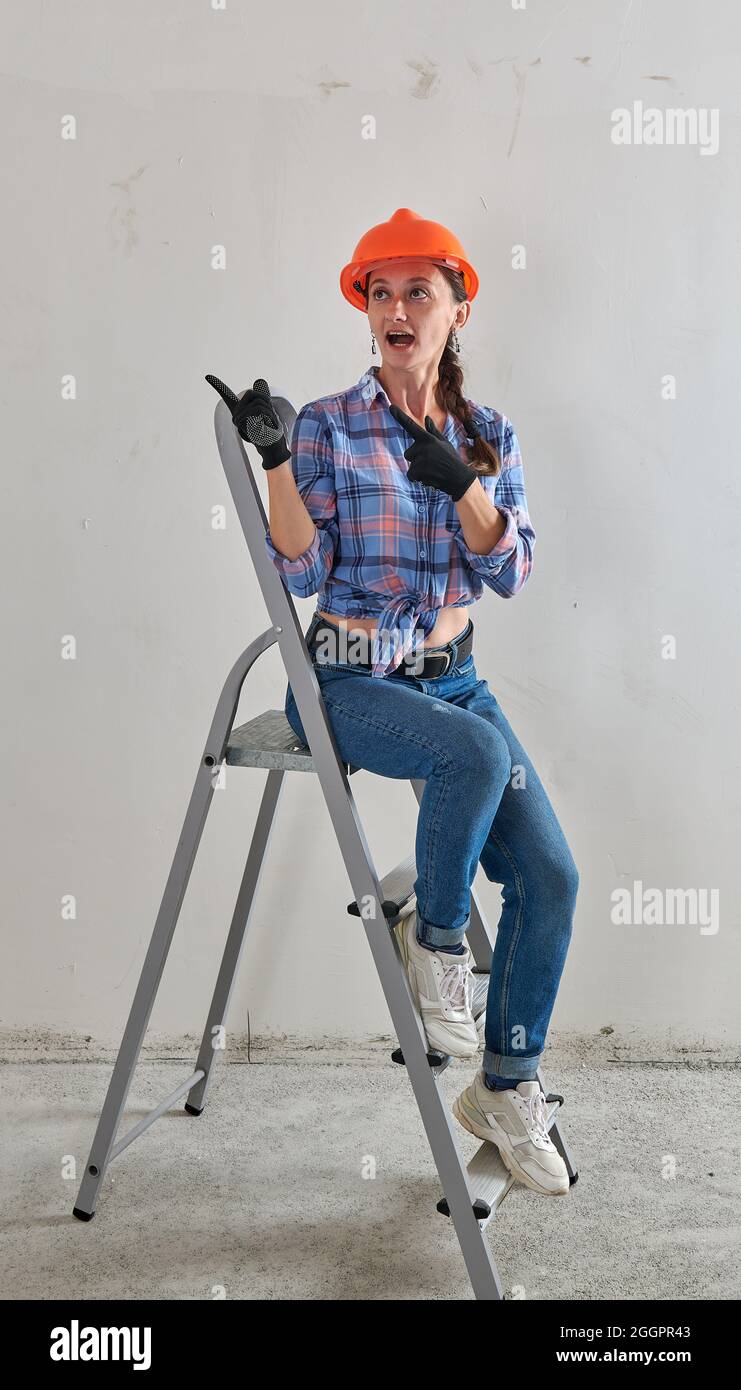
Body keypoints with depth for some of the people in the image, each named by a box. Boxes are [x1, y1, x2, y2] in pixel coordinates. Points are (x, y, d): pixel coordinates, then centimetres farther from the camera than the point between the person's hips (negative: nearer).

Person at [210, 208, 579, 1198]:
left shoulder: (491, 436, 7)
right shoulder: (329, 427, -3)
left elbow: (510, 574, -3)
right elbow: (303, 571, -11)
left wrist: (461, 482, -18)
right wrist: (275, 459, -23)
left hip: (452, 675, 4)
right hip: (347, 680, -4)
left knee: (551, 875, -8)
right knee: (477, 749, -36)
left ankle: (505, 1090, 11)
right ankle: (434, 932, -7)